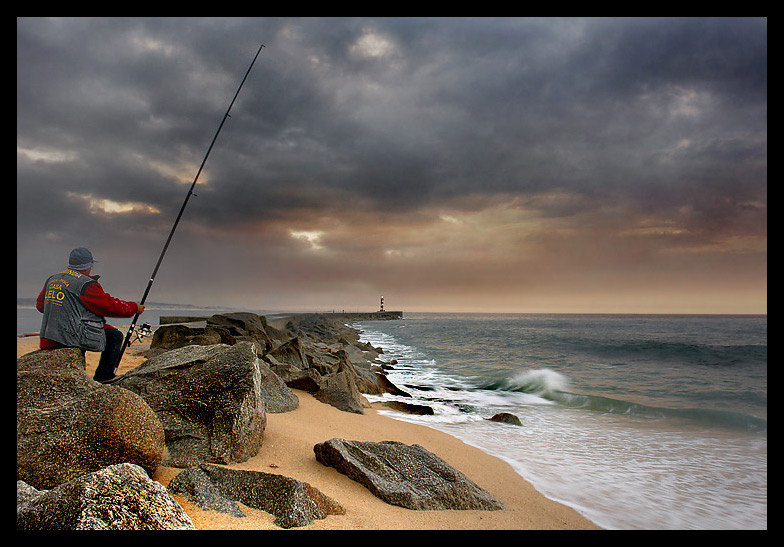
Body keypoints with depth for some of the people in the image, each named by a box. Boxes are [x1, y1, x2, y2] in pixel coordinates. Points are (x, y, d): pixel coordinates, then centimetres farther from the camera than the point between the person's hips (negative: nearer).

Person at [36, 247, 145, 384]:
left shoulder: (52, 280, 13)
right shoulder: (86, 284, -12)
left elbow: (40, 304, 26)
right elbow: (111, 306, -9)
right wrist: (135, 307, 5)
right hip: (71, 340, -8)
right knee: (115, 336, 4)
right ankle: (104, 376, 6)